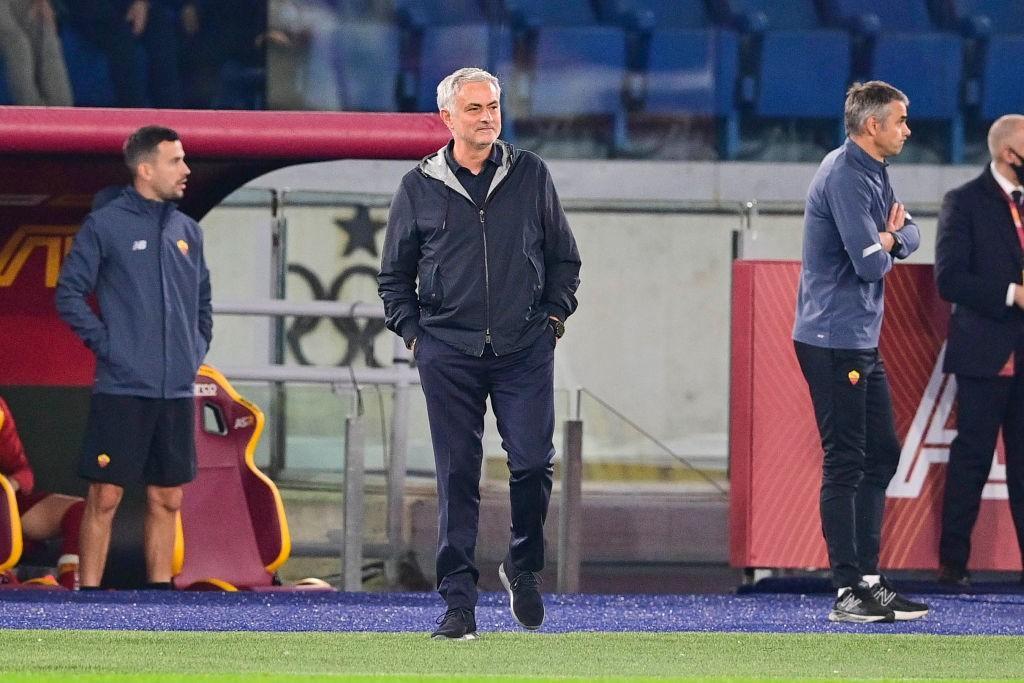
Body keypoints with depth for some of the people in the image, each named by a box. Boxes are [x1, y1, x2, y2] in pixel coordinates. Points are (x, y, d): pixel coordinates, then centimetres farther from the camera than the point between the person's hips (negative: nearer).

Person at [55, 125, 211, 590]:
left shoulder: (187, 231, 12)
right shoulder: (105, 225, -5)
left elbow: (202, 301, 24)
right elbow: (69, 293, -4)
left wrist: (197, 349, 11)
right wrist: (104, 343, -9)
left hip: (177, 391, 6)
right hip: (122, 390, -5)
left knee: (167, 499, 8)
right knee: (105, 497, -5)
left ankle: (161, 589, 15)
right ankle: (89, 592, -3)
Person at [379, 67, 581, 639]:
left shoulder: (531, 175, 8)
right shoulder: (419, 188, 6)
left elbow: (564, 257, 16)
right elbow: (394, 275, 14)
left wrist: (553, 317, 6)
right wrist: (414, 332, 4)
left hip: (526, 350, 0)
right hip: (449, 352, 0)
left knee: (533, 462, -9)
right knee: (457, 475, -2)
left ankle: (524, 566, 17)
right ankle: (458, 602, 2)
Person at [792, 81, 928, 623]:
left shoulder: (873, 172, 15)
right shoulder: (845, 176, -17)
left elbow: (908, 236, 15)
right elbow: (870, 262, -24)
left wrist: (889, 238, -8)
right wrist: (885, 243, -1)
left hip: (862, 342, 10)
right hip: (834, 340, -10)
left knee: (882, 454, 14)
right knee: (846, 462, -9)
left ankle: (868, 578, 18)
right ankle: (849, 592, -8)